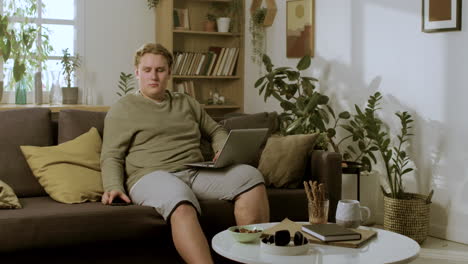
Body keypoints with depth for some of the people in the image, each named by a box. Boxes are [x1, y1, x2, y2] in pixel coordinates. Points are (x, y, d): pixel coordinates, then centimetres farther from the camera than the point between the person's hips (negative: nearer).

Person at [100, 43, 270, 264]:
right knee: (181, 204, -42)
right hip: (152, 176, -5)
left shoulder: (187, 103, 24)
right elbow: (111, 157, 3)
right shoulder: (122, 109, 10)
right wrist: (113, 187, -18)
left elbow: (216, 131, 32)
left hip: (197, 172, 5)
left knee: (249, 175, -21)